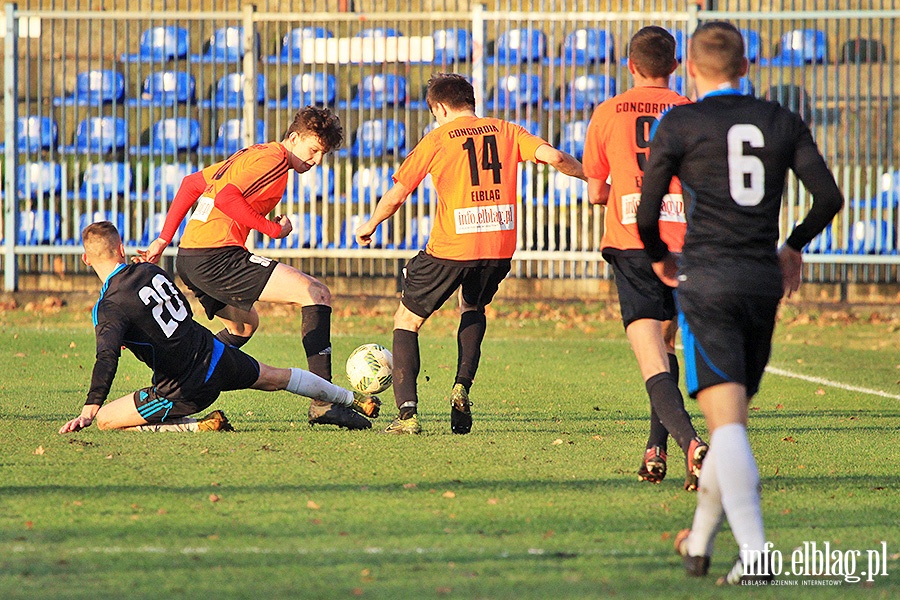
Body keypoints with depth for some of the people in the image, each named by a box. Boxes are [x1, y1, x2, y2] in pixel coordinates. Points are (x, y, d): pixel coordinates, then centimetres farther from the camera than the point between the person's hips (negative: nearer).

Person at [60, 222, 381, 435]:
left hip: (186, 389, -7)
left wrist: (89, 410, -42)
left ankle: (199, 426, -7)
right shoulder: (149, 271, 0)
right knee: (275, 377, 31)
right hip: (217, 356, 7)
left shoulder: (109, 308, -20)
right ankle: (354, 400, 49)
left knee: (105, 420, -2)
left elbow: (107, 357, -34)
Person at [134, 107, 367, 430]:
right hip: (216, 255, -10)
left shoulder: (250, 155, 24)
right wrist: (274, 229, -10)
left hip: (188, 259, 10)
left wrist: (164, 240, 24)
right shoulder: (274, 158, -7)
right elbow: (225, 198, -20)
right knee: (316, 293, -12)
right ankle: (323, 401, -21)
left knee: (245, 324, 33)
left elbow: (191, 184, 27)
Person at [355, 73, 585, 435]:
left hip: (451, 248, -4)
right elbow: (553, 157, -3)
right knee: (472, 308, 33)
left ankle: (407, 413, -3)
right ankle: (462, 387, 12)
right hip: (501, 247, 4)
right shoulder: (505, 132, 10)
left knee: (407, 320, 12)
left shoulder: (436, 140, 3)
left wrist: (369, 226, 22)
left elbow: (395, 196, 4)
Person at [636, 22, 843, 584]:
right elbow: (829, 197, 5)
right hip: (765, 285, 4)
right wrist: (795, 246, 24)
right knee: (731, 418, 17)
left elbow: (646, 213, 2)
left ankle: (755, 553, -25)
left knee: (727, 420, -12)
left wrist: (659, 257, 23)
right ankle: (699, 543, 29)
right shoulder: (782, 122, 9)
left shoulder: (679, 125, -1)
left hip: (707, 282, -4)